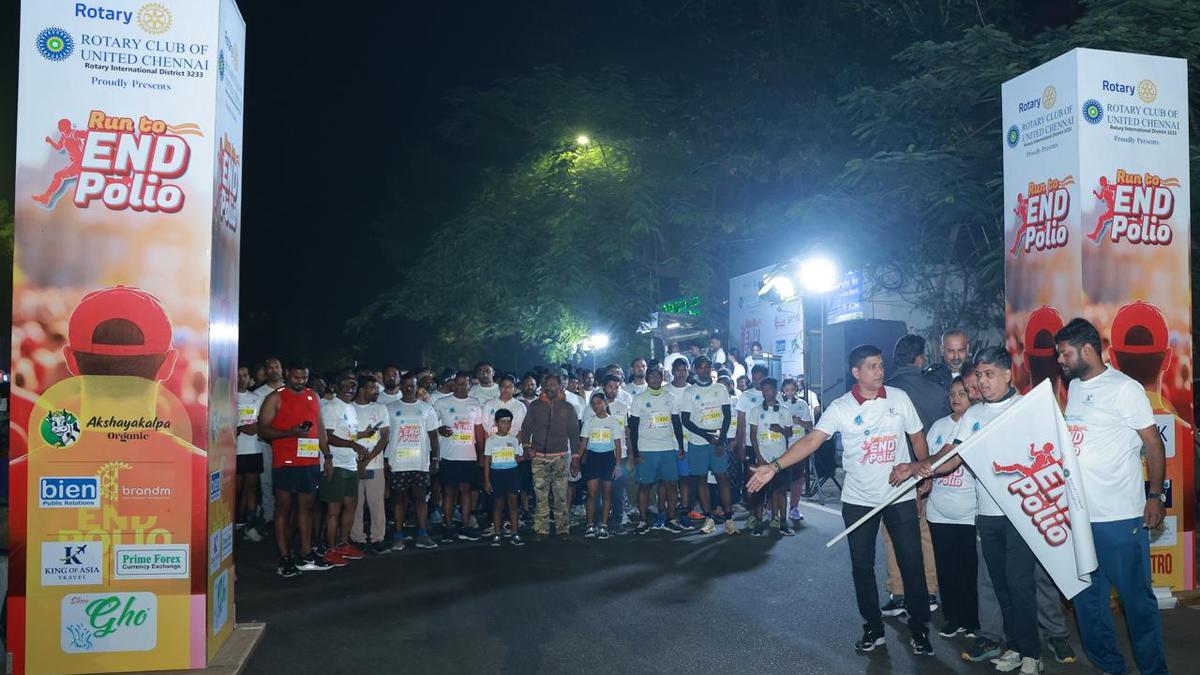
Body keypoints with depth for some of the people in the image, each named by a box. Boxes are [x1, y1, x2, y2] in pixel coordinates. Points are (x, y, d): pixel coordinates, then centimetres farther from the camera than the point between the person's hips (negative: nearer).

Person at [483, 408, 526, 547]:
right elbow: (487, 462, 0)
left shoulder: (514, 440, 6)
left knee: (513, 503, -1)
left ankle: (514, 534, 4)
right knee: (498, 504, 5)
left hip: (512, 472, 2)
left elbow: (517, 458, 10)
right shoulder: (490, 440, -1)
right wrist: (486, 480, -4)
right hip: (496, 473, -2)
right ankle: (497, 534, 15)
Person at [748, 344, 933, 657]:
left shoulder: (899, 398, -4)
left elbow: (917, 438, 8)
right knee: (862, 565, 9)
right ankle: (873, 627, 25)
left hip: (901, 496, 0)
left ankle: (919, 627, 23)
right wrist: (775, 466, -27)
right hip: (858, 500, 0)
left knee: (911, 561, 6)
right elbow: (812, 440, -17)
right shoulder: (840, 407, -8)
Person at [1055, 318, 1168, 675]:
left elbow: (1154, 444, -7)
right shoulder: (1073, 387, 10)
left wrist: (1155, 496, -11)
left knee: (1137, 598, 5)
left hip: (1120, 517, -7)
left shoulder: (1124, 388, -9)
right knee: (1086, 598, 14)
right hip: (1076, 514, 7)